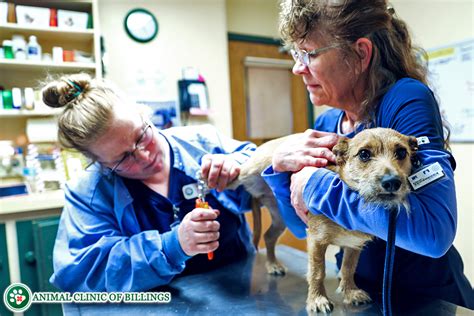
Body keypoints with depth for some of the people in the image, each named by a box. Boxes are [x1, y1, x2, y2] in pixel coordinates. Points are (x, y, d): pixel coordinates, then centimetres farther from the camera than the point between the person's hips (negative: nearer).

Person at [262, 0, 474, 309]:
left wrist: (318, 185, -28)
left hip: (428, 298, -5)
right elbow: (303, 226, -2)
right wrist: (281, 167, -18)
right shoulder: (327, 123, -5)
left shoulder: (406, 99, -22)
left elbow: (435, 231, -35)